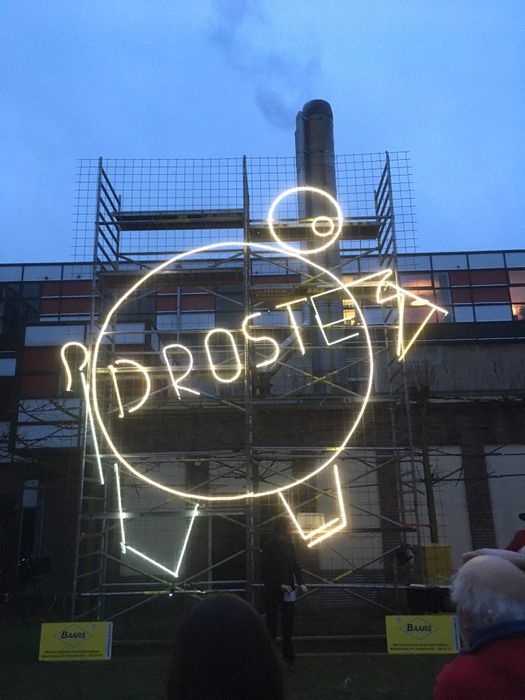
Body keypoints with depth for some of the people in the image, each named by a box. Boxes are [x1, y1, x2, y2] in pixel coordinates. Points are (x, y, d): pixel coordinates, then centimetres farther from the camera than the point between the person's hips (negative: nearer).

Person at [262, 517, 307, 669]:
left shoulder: (289, 544, 5)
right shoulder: (269, 546, -10)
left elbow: (295, 565, 8)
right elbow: (266, 571, -11)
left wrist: (300, 582, -6)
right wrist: (280, 584, -20)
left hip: (288, 591, 4)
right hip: (273, 592, -4)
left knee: (288, 627, 8)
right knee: (271, 624, 4)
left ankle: (289, 658, 16)